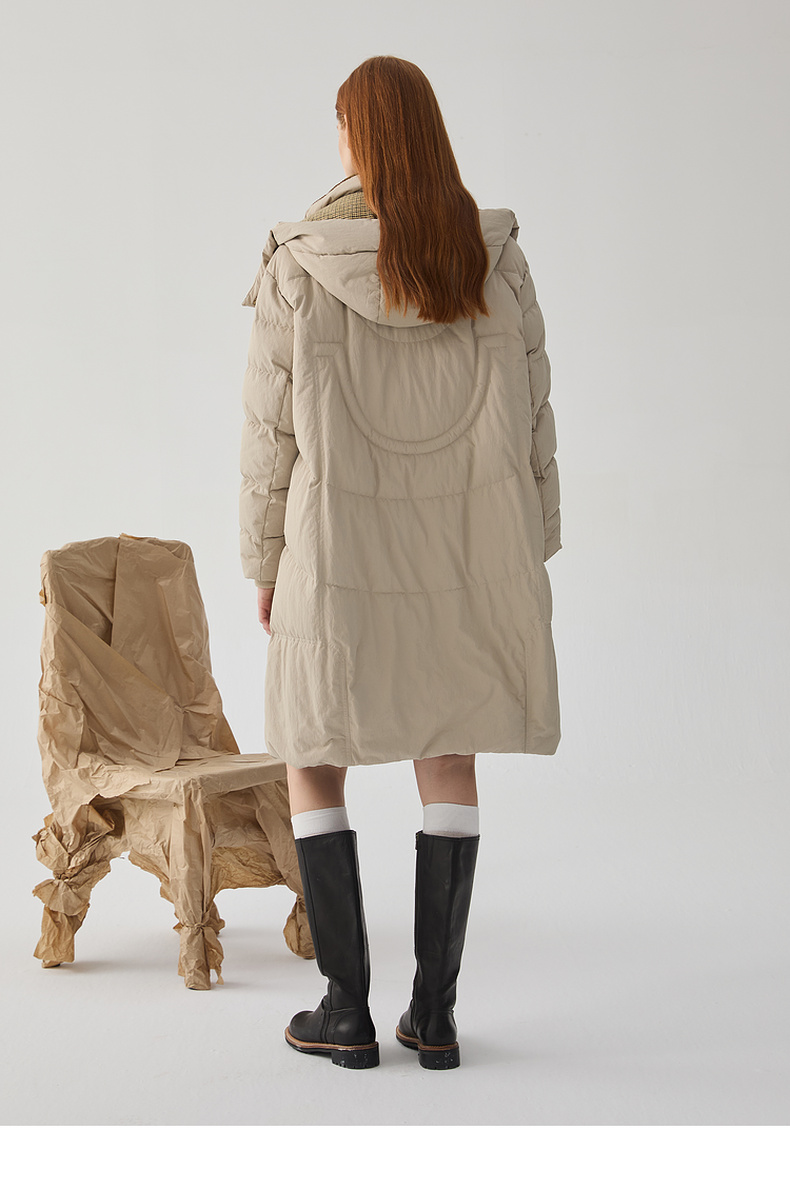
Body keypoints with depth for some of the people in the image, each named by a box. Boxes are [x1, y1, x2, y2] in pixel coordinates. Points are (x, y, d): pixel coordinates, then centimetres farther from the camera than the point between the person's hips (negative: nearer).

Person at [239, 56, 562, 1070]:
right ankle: (435, 1011, 14)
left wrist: (263, 563, 6)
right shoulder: (496, 261, -2)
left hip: (341, 551, -2)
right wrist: (532, 552, 12)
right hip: (467, 551, 3)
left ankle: (347, 1008, 13)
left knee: (313, 764, 13)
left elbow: (271, 429, -5)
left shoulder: (298, 269, -9)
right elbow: (531, 416, 2)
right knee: (449, 759, 13)